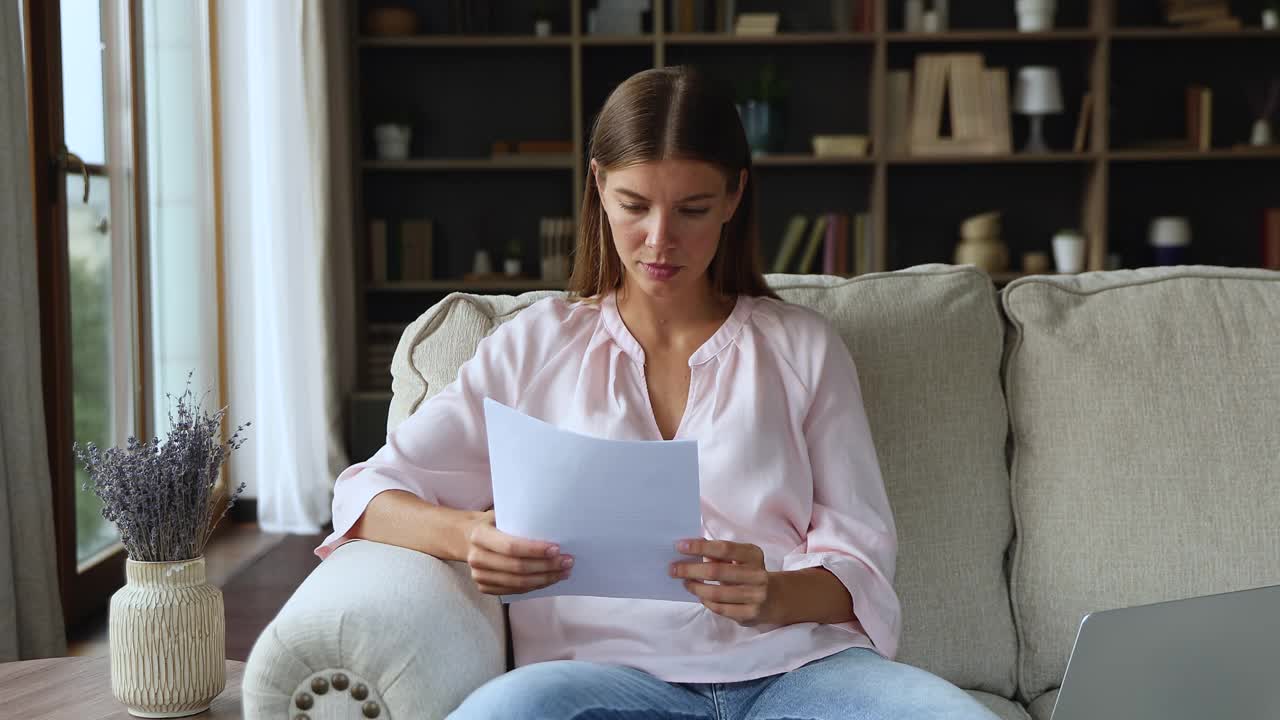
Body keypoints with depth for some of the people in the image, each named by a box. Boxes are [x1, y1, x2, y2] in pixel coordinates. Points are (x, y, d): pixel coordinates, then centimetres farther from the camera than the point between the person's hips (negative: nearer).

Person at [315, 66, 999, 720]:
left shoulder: (803, 346, 16)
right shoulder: (536, 345, 15)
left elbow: (861, 560, 10)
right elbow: (369, 492, 9)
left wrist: (776, 597, -14)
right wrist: (468, 537, -14)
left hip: (796, 664, 1)